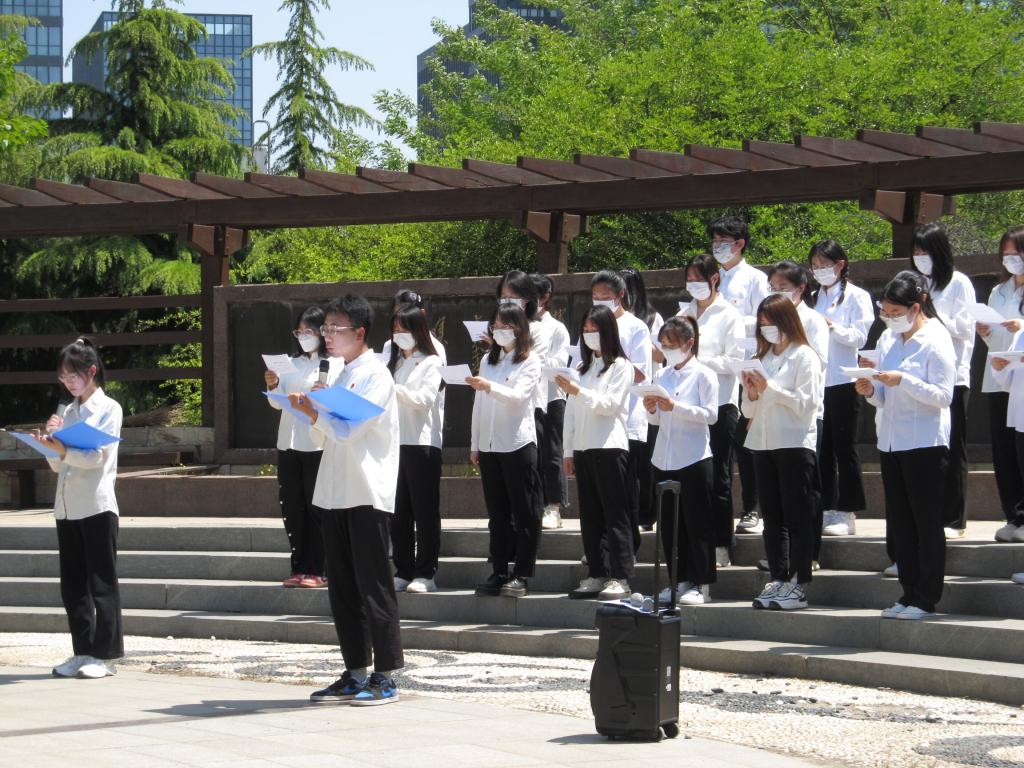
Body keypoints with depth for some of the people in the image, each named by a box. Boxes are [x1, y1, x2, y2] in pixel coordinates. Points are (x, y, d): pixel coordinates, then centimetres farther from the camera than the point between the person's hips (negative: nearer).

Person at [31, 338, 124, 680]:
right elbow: (57, 466, 16)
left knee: (102, 582, -3)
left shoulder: (108, 408, -2)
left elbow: (99, 456, -12)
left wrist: (63, 450, -25)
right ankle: (83, 651, 11)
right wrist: (51, 440, -1)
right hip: (66, 506, 7)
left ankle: (105, 654, -1)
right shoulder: (66, 412, 16)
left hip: (96, 506, -7)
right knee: (73, 584, 6)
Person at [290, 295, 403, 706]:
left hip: (368, 496, -8)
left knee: (373, 586, -5)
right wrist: (315, 414, 1)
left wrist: (313, 411, -9)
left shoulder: (375, 376, -9)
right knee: (342, 589, 9)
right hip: (336, 494, 8)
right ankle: (355, 675, 14)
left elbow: (349, 430, -19)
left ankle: (385, 677, -2)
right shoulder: (342, 376, 16)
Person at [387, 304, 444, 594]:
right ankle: (403, 572, 10)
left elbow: (425, 399, -12)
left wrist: (392, 389, -21)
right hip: (395, 442, 6)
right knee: (398, 511, 6)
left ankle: (425, 573, -2)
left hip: (422, 442, -6)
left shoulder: (430, 363, -1)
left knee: (424, 510, -3)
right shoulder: (394, 363, 18)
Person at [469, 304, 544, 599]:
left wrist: (489, 386, -33)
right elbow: (479, 404, 17)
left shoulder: (530, 361, -2)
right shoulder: (488, 361, 15)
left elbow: (519, 396, -17)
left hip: (518, 443, -6)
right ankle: (500, 572, 11)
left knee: (525, 513, -3)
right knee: (497, 513, 8)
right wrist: (474, 444, 14)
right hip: (489, 444, 6)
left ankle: (521, 575, -2)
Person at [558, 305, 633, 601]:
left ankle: (619, 578, -9)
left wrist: (578, 391, -20)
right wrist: (568, 451, 12)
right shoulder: (583, 366, 17)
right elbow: (572, 411, 17)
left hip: (610, 446, -6)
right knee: (590, 517, 7)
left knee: (614, 514, -7)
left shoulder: (620, 366, -1)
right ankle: (596, 575, 10)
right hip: (583, 448, 6)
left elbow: (610, 405, -10)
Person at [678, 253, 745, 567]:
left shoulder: (729, 316, -1)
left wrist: (700, 361, -15)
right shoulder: (684, 313, 15)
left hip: (719, 403, -5)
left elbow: (736, 360, -8)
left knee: (717, 477, -2)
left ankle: (720, 546, 1)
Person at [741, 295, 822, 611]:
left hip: (795, 443, -7)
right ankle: (778, 581, 10)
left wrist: (769, 388, -15)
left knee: (797, 517, -6)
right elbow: (749, 412, 18)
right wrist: (751, 393, -2)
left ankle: (798, 587, -7)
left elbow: (807, 403, -12)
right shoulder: (763, 358, 17)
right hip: (763, 443, 7)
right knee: (772, 518, 7)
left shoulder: (804, 357, -2)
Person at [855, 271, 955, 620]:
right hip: (890, 443, 7)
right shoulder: (888, 339, 11)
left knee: (926, 523, -1)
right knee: (899, 526, 9)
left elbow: (943, 396, -16)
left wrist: (903, 381, -25)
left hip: (925, 444, -7)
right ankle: (909, 594, 16)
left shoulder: (936, 340, -9)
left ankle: (926, 599, 3)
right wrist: (870, 390, -5)